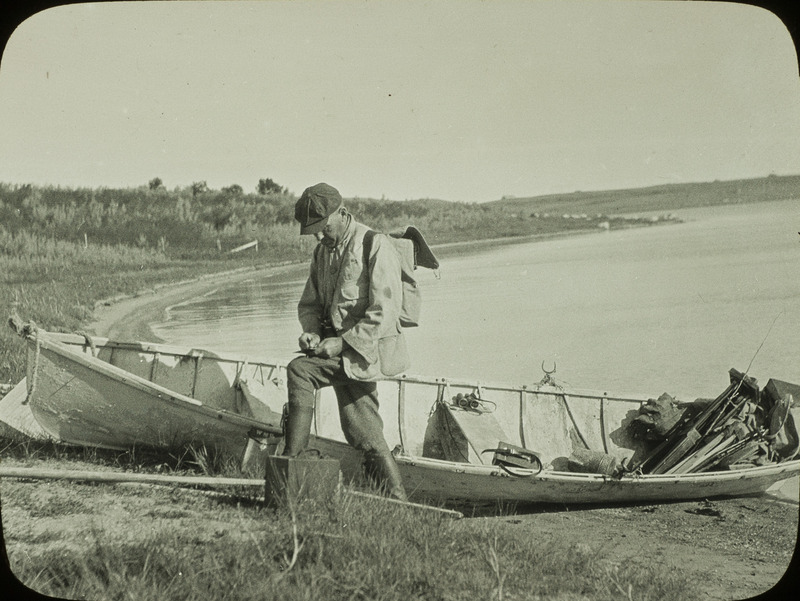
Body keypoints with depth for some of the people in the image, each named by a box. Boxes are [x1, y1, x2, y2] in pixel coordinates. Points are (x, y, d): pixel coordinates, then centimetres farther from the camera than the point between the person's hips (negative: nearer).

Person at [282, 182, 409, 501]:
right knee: (363, 434, 4)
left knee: (299, 371, -22)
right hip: (338, 352, 8)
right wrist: (311, 330, -2)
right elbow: (309, 302, 20)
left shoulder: (375, 246, -12)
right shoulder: (323, 251, 13)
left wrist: (343, 343, -20)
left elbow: (384, 314, -18)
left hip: (363, 351, -7)